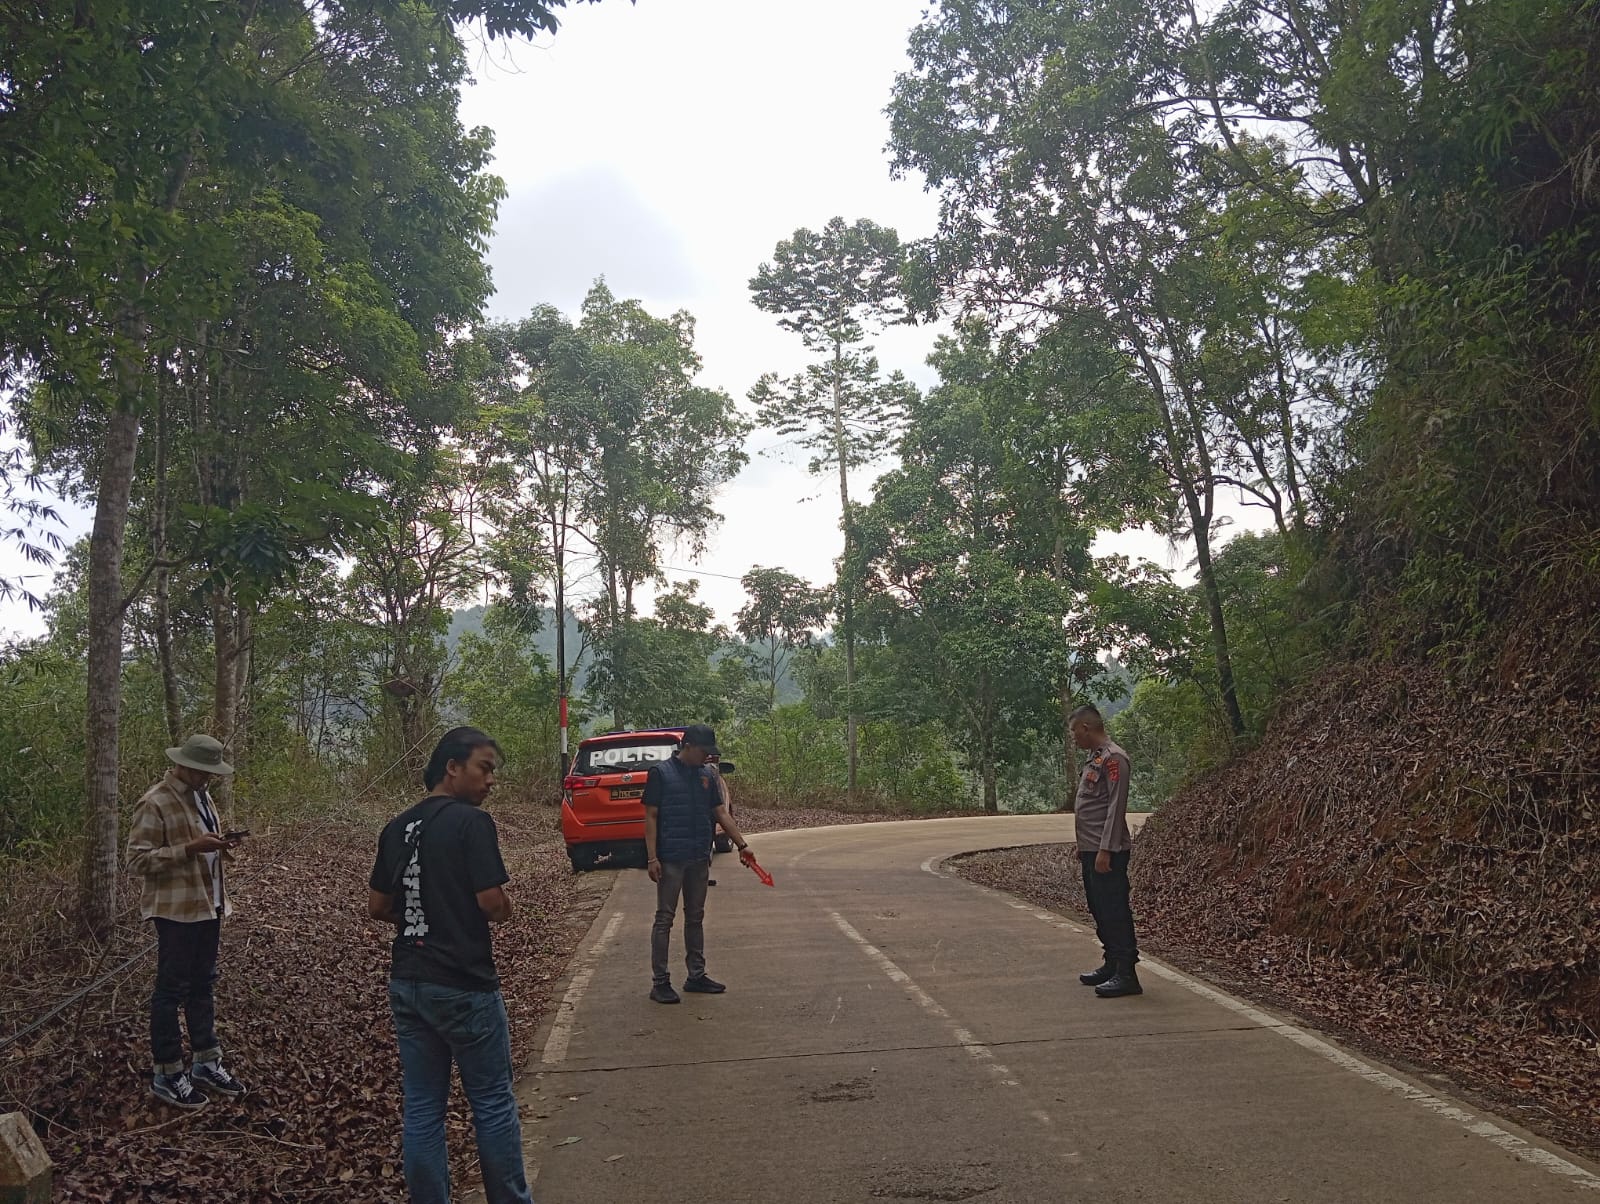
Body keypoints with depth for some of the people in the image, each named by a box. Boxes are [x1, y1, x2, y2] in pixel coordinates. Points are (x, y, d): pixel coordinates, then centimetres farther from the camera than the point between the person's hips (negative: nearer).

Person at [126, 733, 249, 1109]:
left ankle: (206, 1062, 26)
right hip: (176, 909, -8)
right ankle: (166, 1074, 12)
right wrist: (193, 847, -25)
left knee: (203, 985, 16)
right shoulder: (155, 803, -15)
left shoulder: (201, 797, 13)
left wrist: (220, 843, 3)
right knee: (172, 989, 1)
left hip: (207, 905, 8)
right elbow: (138, 860, -18)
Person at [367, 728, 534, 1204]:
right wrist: (503, 903, 3)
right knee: (493, 1105, 7)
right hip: (464, 986, -7)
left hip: (407, 984, 7)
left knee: (422, 1108, 12)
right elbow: (496, 906, -18)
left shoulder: (396, 827, 7)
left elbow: (377, 906, 12)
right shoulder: (473, 821, -15)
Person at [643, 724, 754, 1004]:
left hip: (699, 860, 6)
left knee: (695, 918, 13)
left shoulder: (707, 776, 10)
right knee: (665, 919, -1)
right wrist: (652, 858, -14)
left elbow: (722, 813, 11)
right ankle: (660, 982, 3)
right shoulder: (661, 773, -8)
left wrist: (741, 845, 3)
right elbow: (650, 817, -9)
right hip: (670, 860, -6)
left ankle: (696, 976, 22)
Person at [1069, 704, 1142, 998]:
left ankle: (1126, 974, -4)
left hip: (1107, 853, -10)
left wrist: (1105, 849, -21)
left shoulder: (1113, 758, -14)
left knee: (1115, 912, -7)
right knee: (1100, 911, 14)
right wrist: (1083, 845, 19)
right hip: (1091, 851, 10)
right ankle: (1112, 965, 22)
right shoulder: (1095, 758, 15)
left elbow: (1116, 807, -18)